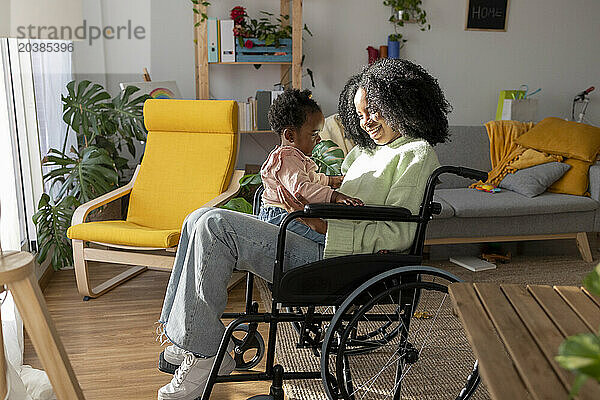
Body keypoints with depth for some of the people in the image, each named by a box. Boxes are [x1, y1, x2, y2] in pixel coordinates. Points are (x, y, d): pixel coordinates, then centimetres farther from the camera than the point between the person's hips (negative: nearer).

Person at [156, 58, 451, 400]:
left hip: (331, 264, -10)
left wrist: (323, 225, -21)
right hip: (322, 247, 10)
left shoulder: (416, 153, -4)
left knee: (213, 226, -19)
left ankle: (204, 353, -8)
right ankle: (185, 335, 6)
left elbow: (399, 234, -14)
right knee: (202, 221, 3)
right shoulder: (371, 149, 24)